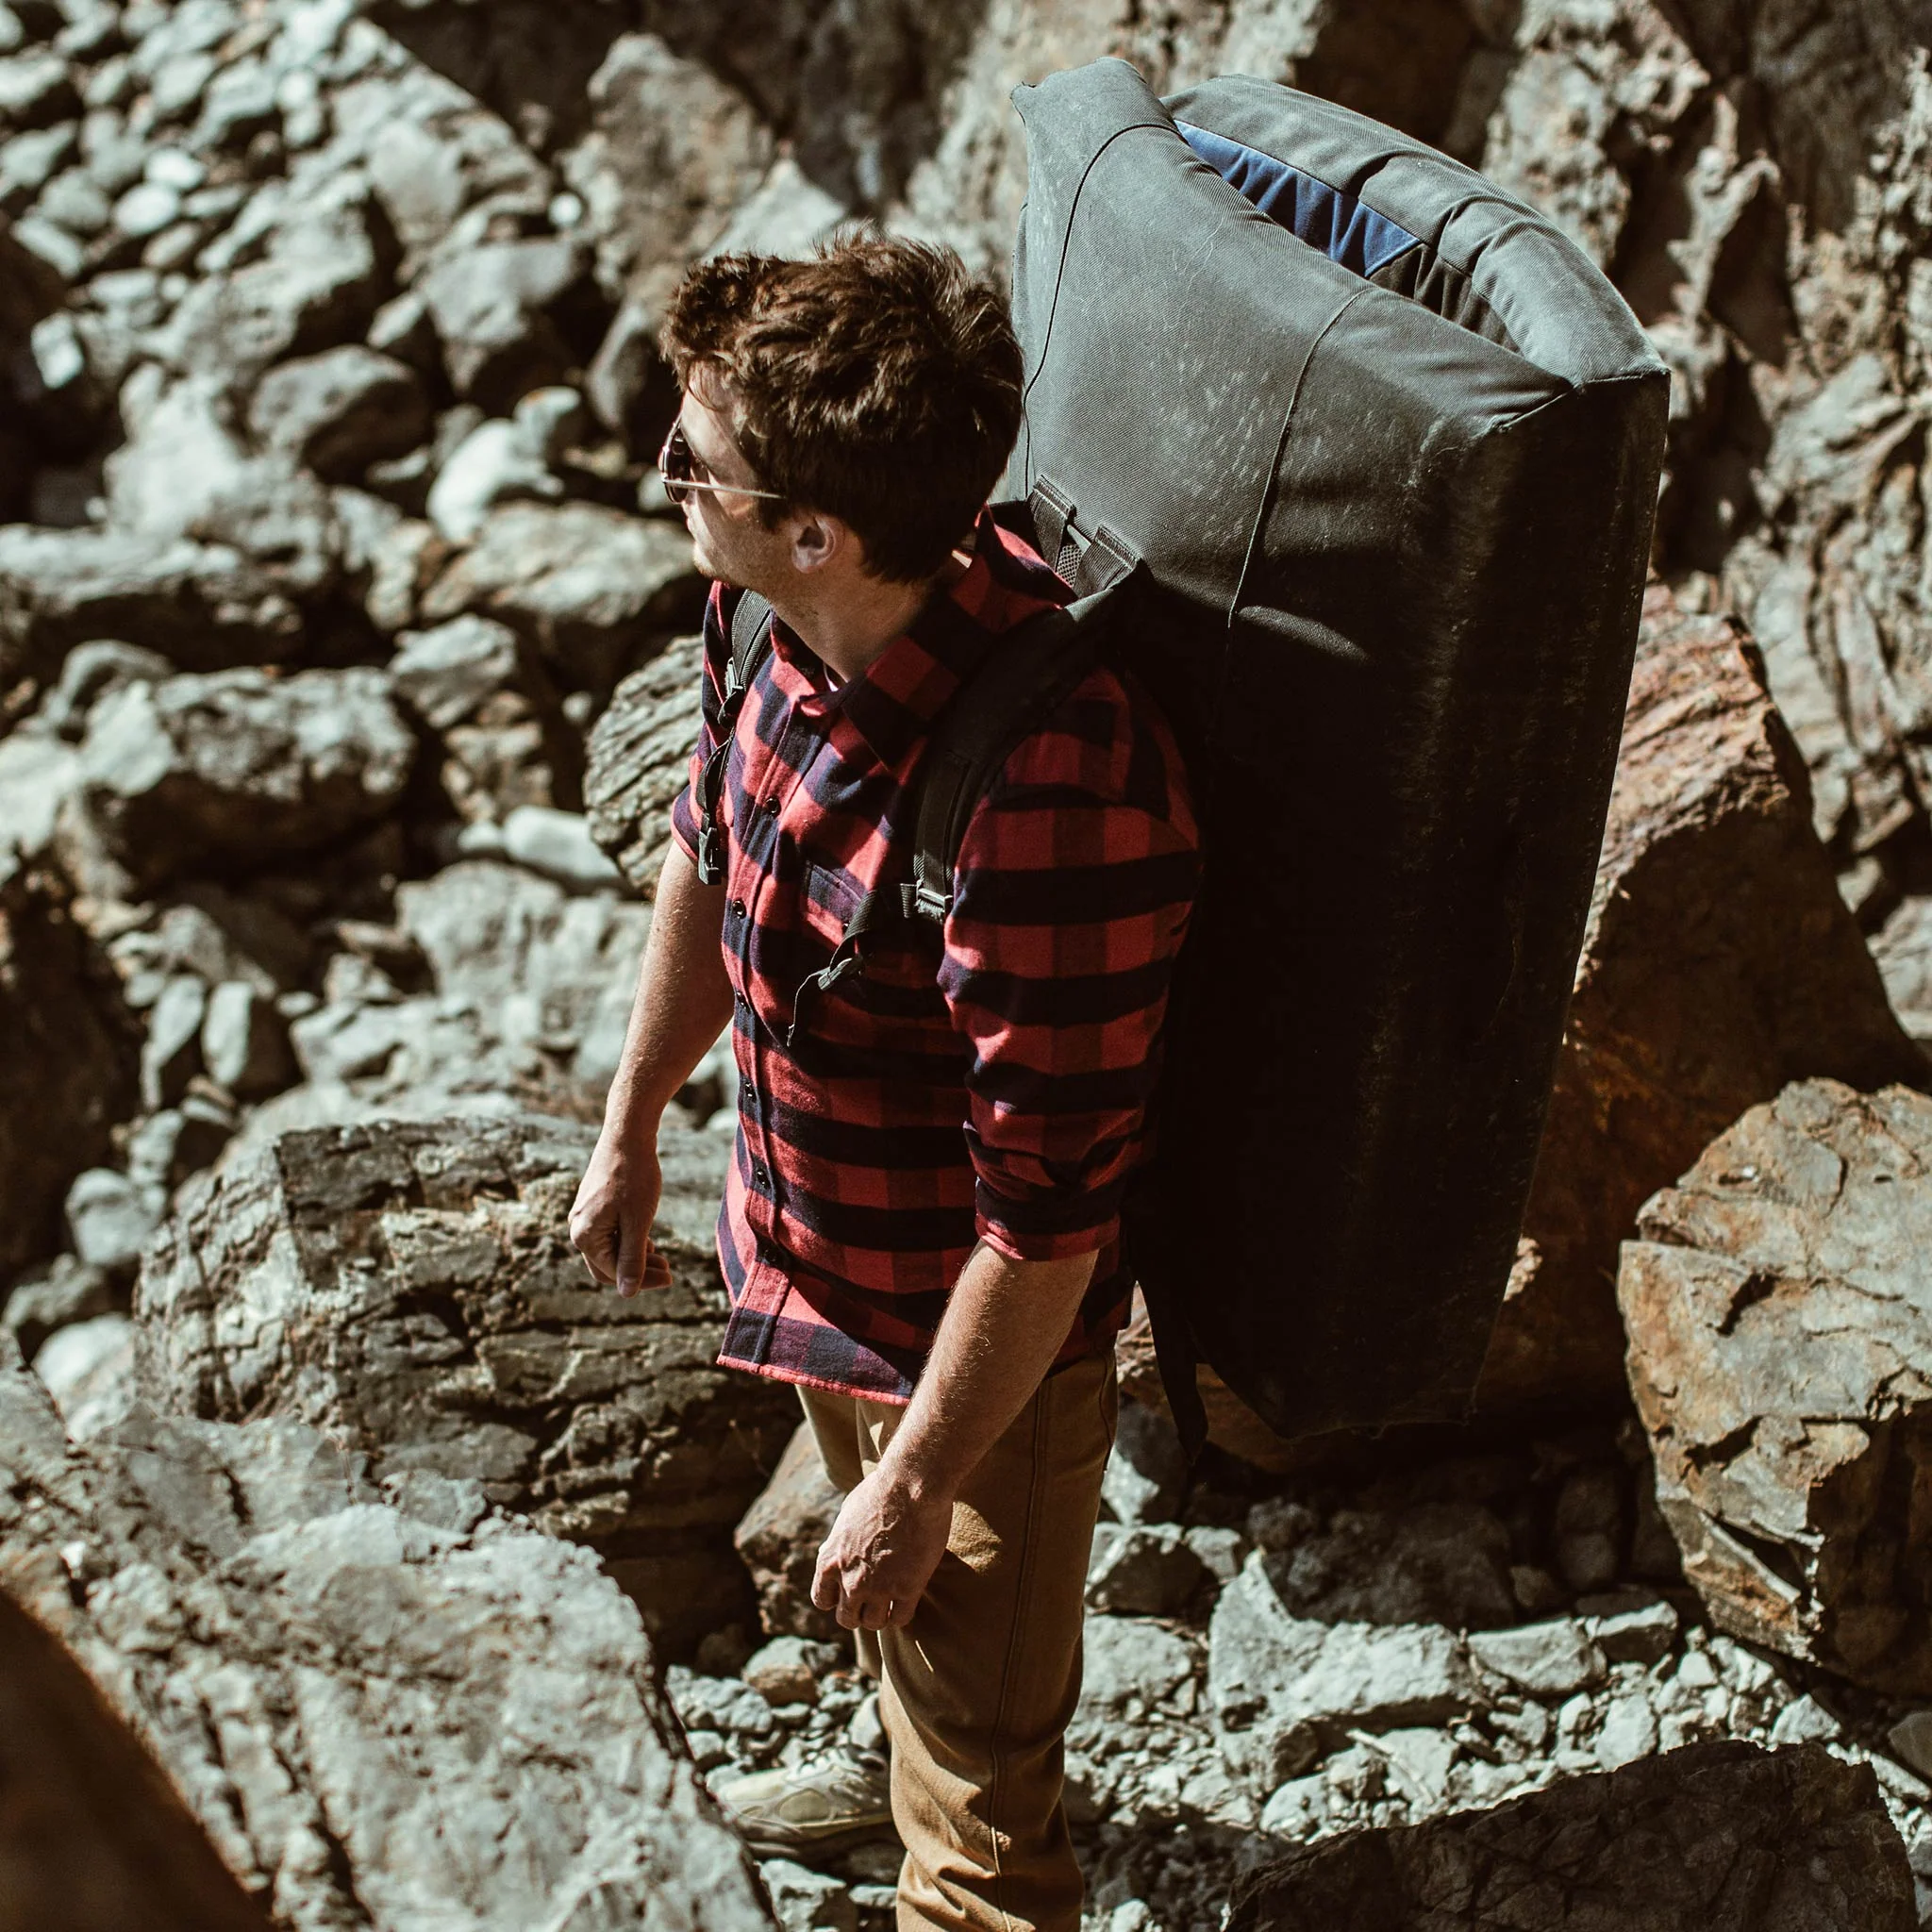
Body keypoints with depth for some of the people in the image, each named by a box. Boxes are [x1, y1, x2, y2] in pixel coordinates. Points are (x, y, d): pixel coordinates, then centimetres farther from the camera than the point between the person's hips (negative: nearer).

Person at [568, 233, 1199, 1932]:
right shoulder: (789, 624, -16)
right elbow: (709, 854, 5)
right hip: (818, 1251, 8)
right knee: (893, 1612, 37)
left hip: (985, 1336, -8)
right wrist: (632, 1125, 16)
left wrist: (915, 1487, -21)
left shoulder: (1050, 795, -41)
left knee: (980, 1789, 15)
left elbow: (1048, 1213, -32)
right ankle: (914, 1763, 67)